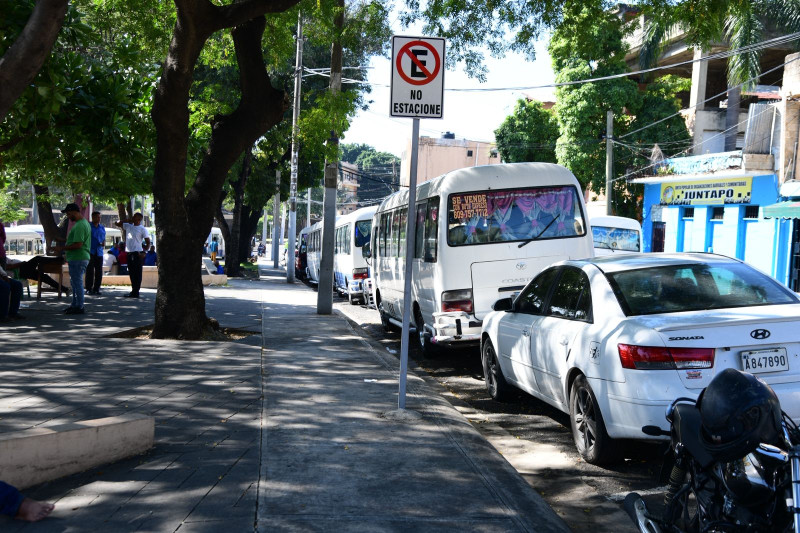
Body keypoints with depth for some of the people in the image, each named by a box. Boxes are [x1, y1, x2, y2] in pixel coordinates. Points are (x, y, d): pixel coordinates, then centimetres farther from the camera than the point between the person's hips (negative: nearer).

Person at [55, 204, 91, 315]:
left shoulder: (79, 226, -19)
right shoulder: (84, 223, 16)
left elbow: (78, 244, -26)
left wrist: (62, 248, -17)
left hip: (78, 259, -11)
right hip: (80, 258, 11)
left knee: (77, 282, -5)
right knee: (75, 282, 18)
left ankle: (79, 307, 0)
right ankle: (75, 305, 27)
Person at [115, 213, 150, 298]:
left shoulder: (142, 229, -2)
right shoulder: (128, 226, 15)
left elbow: (148, 243, -3)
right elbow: (117, 223, 20)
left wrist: (143, 252, -14)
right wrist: (128, 221, 10)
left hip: (137, 253, -7)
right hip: (129, 253, 7)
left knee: (137, 273, -5)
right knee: (131, 273, 9)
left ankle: (136, 292, -6)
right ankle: (133, 291, 15)